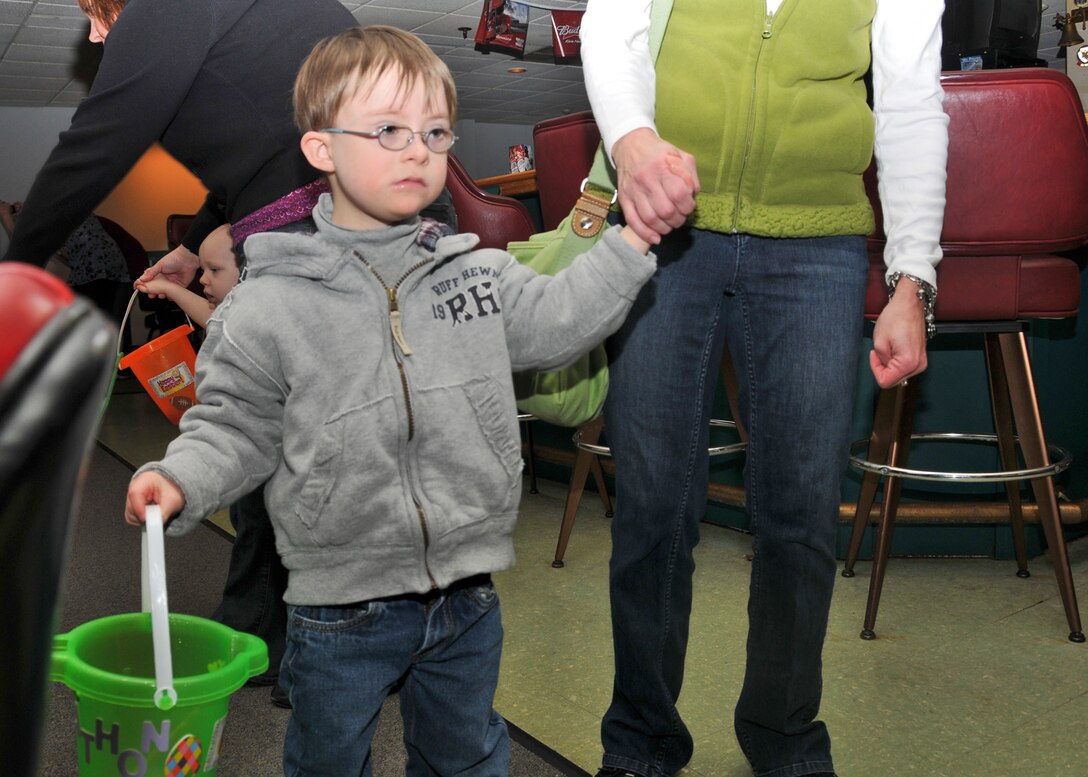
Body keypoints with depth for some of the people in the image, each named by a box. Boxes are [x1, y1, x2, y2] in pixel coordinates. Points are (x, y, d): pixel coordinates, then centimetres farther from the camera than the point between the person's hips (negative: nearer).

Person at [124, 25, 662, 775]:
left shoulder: (478, 269, 0)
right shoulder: (271, 306, -12)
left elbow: (557, 322, 8)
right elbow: (237, 426, -5)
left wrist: (630, 241, 2)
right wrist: (179, 480, -21)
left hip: (467, 594, 3)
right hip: (341, 608, -3)